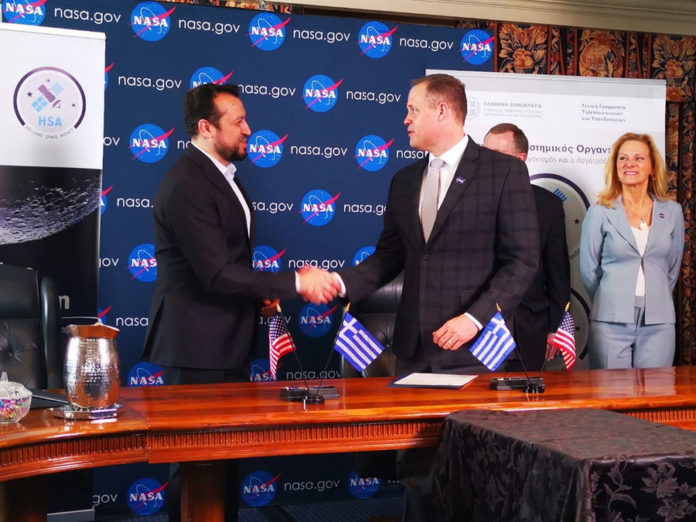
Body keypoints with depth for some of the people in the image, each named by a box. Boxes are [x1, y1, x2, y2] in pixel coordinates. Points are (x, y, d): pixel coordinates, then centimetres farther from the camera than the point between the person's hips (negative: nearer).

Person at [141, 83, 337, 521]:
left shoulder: (222, 174, 12)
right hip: (199, 345, -9)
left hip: (229, 340, 9)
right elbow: (216, 273, -25)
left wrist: (259, 295, 6)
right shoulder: (187, 186, -19)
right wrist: (295, 283, -20)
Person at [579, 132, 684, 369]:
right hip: (611, 322, -2)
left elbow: (673, 267, 16)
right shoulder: (600, 213, 1)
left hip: (658, 322, 2)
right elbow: (588, 270, 6)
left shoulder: (672, 212, 8)